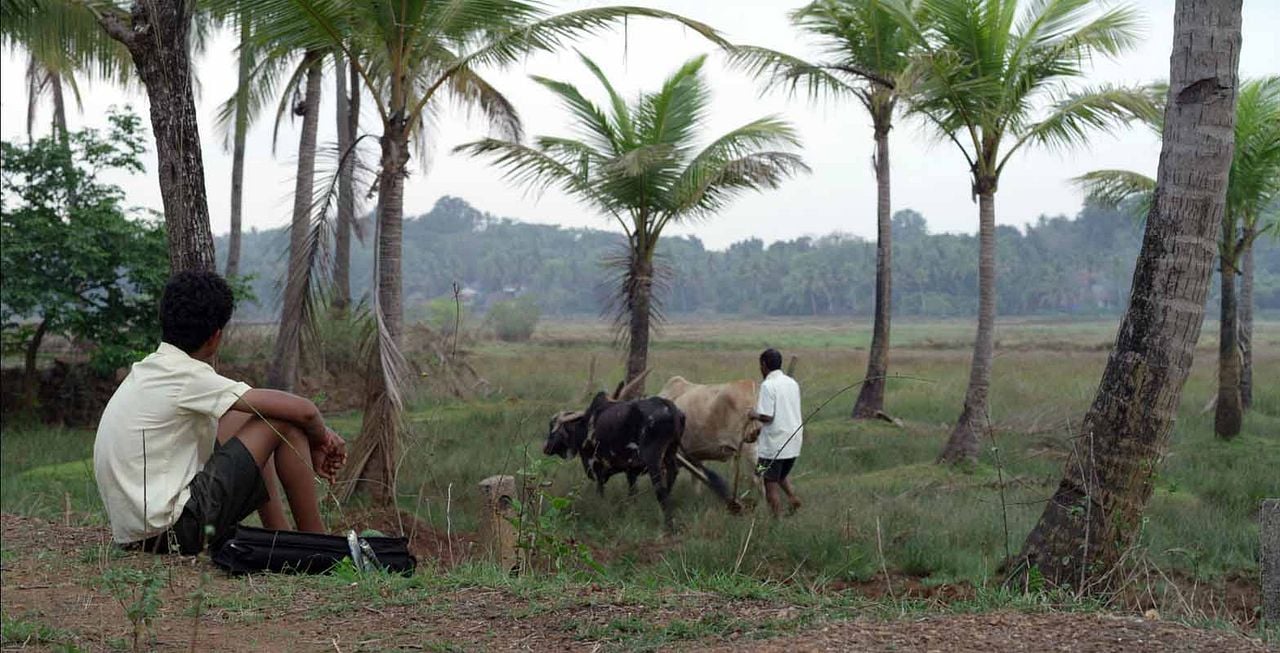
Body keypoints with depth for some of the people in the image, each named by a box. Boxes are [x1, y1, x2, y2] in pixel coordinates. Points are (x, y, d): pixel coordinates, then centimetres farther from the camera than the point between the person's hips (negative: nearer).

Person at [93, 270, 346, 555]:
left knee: (241, 419, 22)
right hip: (171, 533, -9)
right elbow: (302, 410, -16)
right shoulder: (187, 376, -14)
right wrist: (321, 438, 6)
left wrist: (308, 451, 19)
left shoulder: (149, 370, 12)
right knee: (285, 424, -5)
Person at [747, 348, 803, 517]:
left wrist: (754, 415, -1)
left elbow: (767, 416, -19)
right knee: (783, 475, 27)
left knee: (771, 484, 4)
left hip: (774, 444, -7)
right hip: (793, 443, 7)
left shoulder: (768, 385, -15)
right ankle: (792, 495, 4)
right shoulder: (793, 383, 7)